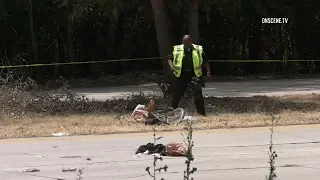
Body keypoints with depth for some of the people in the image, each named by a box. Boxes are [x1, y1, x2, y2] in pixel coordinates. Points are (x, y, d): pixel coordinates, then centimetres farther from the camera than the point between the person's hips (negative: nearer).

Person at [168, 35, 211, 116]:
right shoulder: (177, 50, 4)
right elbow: (170, 59, 10)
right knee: (177, 94, 5)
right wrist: (171, 66, -9)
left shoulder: (198, 50, 5)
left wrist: (208, 70, 0)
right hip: (181, 75, 1)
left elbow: (205, 61, 12)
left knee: (198, 94, -11)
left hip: (194, 75, -1)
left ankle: (202, 112, -5)